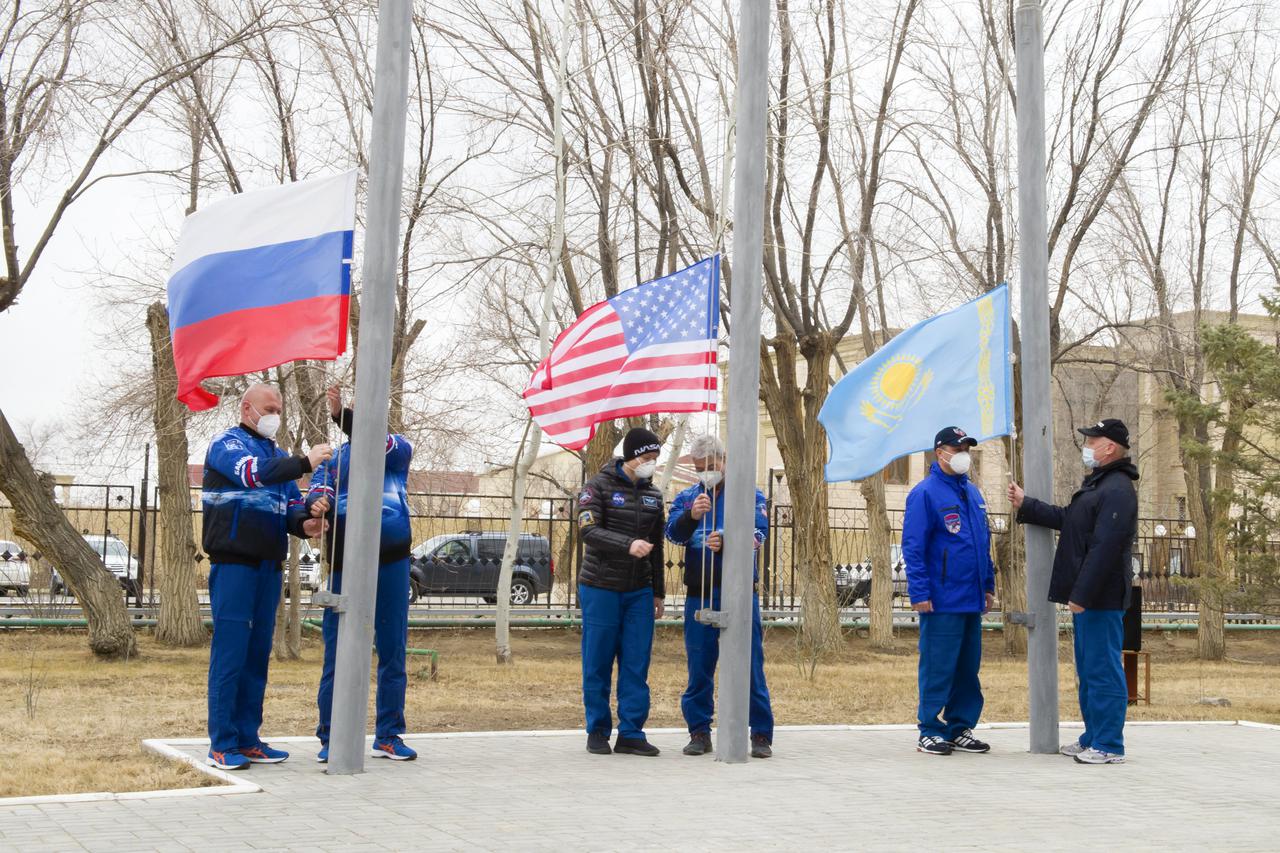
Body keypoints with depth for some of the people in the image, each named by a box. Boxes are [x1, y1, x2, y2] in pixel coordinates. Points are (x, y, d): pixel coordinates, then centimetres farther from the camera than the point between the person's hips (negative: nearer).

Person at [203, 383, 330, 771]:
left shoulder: (277, 454, 21)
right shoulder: (226, 444, -1)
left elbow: (290, 505, 16)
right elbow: (254, 473, -21)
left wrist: (303, 524, -5)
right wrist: (304, 463, -27)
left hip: (268, 565, 7)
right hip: (234, 562, -7)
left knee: (257, 655, 8)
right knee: (229, 652, -8)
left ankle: (247, 739, 14)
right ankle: (222, 744, -5)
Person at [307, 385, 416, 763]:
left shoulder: (398, 449, 10)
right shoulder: (334, 458, 14)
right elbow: (318, 490, -5)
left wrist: (341, 415, -28)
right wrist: (316, 504, -29)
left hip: (391, 561, 0)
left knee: (393, 652, 5)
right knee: (336, 653, -1)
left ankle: (389, 735, 14)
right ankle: (330, 737, 7)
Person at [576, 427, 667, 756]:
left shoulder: (653, 494, 11)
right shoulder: (599, 486, -5)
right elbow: (589, 531, -18)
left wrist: (658, 592, 16)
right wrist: (628, 545, -32)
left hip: (639, 592, 5)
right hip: (601, 588, -5)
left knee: (637, 664, 1)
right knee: (598, 664, 1)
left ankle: (631, 733, 7)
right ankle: (597, 732, 12)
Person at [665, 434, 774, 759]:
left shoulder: (749, 494, 5)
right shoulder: (686, 497, 11)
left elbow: (759, 532, -10)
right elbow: (673, 532, -6)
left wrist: (725, 540, -28)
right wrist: (691, 516, -27)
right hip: (699, 594, 2)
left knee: (750, 665, -1)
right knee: (699, 667, 6)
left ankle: (761, 734, 6)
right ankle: (699, 732, 16)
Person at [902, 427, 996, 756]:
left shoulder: (973, 493, 15)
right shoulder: (925, 493, -8)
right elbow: (912, 547, -12)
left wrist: (988, 585, 19)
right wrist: (919, 593, -16)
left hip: (972, 600, 8)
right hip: (943, 602, -7)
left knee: (968, 668, 11)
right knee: (938, 668, -3)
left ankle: (961, 729, 20)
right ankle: (931, 732, 6)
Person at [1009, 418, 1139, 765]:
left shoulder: (1117, 490, -18)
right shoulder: (1098, 483, 17)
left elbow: (1104, 548, -24)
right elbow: (1066, 519, 26)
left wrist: (1081, 594, -23)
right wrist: (1025, 505, 21)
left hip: (1101, 599, -11)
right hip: (1086, 597, 11)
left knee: (1103, 670, -6)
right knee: (1088, 671, 17)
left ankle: (1109, 746, 0)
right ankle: (1093, 738, 26)